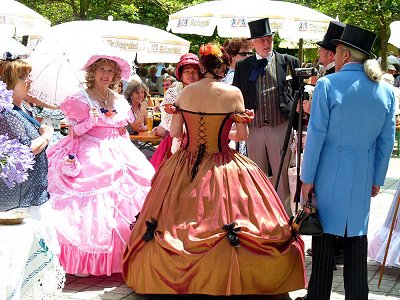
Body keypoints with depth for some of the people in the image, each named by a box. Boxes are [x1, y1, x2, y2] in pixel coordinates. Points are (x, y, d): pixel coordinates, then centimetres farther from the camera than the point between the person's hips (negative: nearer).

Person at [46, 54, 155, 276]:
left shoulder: (119, 100, 14)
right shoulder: (81, 99, -1)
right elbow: (74, 131, -4)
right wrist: (92, 120, -17)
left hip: (117, 155, 5)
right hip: (90, 156, -5)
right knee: (91, 207, -12)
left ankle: (120, 256, 7)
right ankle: (85, 261, -5)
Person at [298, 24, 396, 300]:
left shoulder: (328, 85, -11)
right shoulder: (386, 90, 1)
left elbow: (316, 135, -11)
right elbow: (386, 141, 5)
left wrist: (307, 178, -3)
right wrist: (377, 179, 15)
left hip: (330, 172, -3)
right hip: (363, 175, 3)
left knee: (325, 234, 6)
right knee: (357, 237, 12)